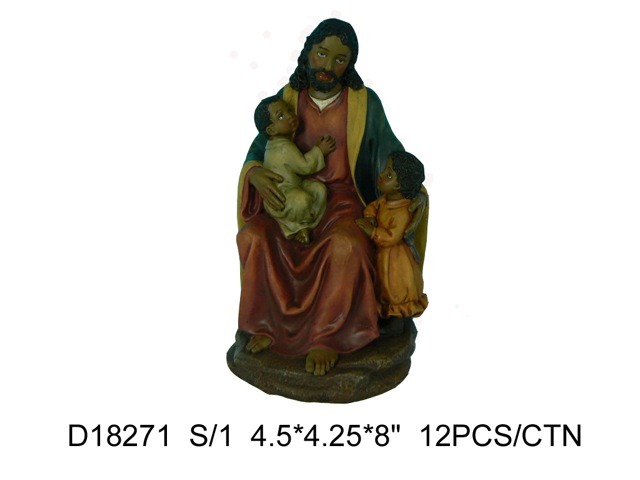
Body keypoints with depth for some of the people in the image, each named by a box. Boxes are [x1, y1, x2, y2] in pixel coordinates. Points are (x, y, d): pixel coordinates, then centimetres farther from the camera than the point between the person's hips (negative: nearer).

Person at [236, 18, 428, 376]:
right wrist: (255, 173, -17)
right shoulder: (287, 98, 2)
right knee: (253, 236, -26)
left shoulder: (365, 102, -3)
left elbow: (392, 155, 3)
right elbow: (259, 148, 7)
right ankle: (267, 323, -9)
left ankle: (327, 339, -20)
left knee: (345, 246, -36)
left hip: (345, 202, -2)